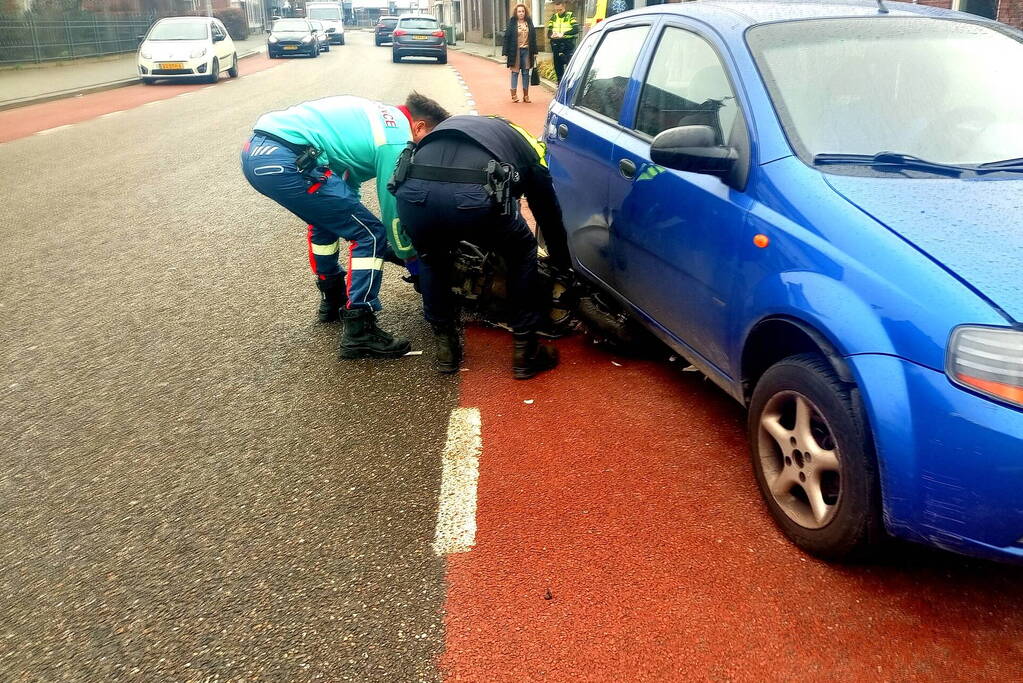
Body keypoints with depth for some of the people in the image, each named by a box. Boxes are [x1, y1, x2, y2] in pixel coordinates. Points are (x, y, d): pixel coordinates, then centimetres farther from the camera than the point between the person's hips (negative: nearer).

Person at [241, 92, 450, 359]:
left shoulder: (380, 118, 25)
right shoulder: (396, 142, -1)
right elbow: (395, 211, 3)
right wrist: (413, 260, 18)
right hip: (283, 162, -10)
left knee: (328, 215, 32)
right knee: (370, 236, -3)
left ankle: (332, 299, 43)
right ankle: (359, 332, -2)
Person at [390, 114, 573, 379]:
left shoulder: (450, 125, 44)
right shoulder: (527, 147, 35)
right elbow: (549, 214, 39)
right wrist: (564, 268, 53)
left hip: (413, 191, 3)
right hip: (473, 196, -3)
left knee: (432, 260, 36)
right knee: (522, 254, 27)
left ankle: (446, 348, 36)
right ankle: (525, 352, 30)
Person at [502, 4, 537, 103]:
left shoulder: (529, 22, 7)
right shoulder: (512, 23, -3)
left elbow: (533, 38, 9)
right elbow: (507, 37, -5)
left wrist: (534, 52, 5)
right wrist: (506, 52, -11)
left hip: (526, 50, 3)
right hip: (515, 50, -3)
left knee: (526, 73, 6)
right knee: (515, 72, 0)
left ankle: (526, 95, 12)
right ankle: (514, 94, 3)